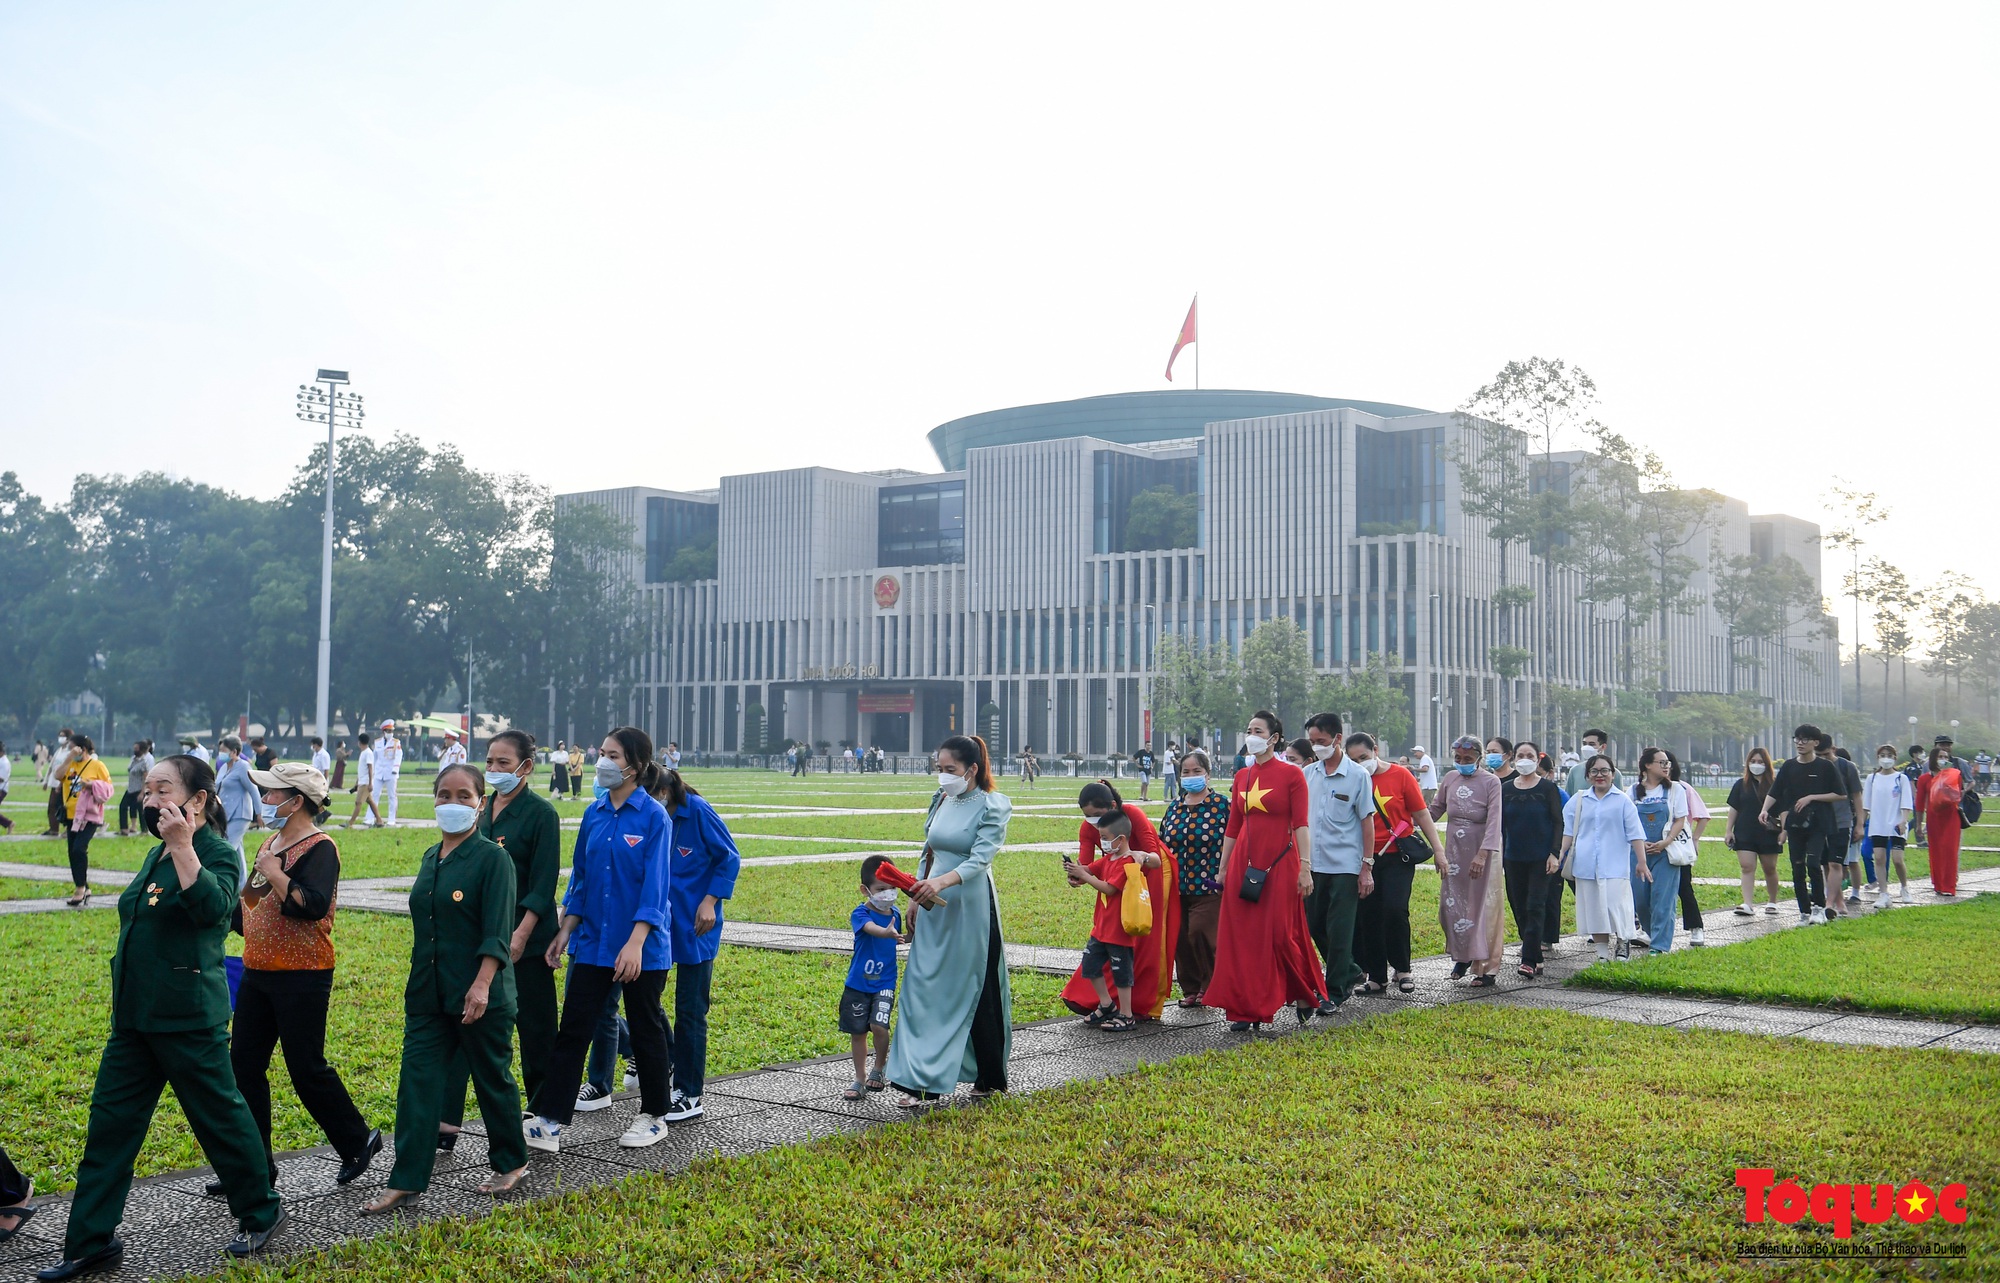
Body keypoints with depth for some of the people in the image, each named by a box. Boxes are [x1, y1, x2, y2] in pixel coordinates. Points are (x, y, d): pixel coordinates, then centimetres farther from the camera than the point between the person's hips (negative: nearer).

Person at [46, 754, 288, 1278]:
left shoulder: (217, 851, -12)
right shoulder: (157, 855, 13)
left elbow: (213, 907, -32)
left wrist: (182, 846, -34)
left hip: (188, 1018, -8)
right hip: (135, 1015, 8)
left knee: (220, 1114, 3)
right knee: (110, 1121, 7)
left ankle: (261, 1214, 21)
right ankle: (90, 1242, 14)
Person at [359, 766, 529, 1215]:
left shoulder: (492, 858, -11)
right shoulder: (431, 857, 11)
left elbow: (496, 933, -17)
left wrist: (482, 985, -26)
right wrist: (420, 982, 18)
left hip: (479, 997, -6)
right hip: (427, 993, 7)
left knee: (492, 1077, 7)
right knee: (416, 1078, 1)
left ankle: (510, 1163, 25)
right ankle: (406, 1180, 5)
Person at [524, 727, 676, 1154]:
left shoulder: (654, 817, -11)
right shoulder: (595, 814, 6)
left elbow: (655, 886, -16)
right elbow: (580, 877, 13)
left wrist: (636, 942, -23)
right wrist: (566, 929, 7)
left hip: (642, 947, -5)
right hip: (594, 942, 5)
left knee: (645, 1028, 9)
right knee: (573, 1028, 2)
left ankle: (653, 1116, 23)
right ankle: (549, 1121, 4)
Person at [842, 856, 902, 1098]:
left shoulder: (895, 914, 3)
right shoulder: (861, 913, -13)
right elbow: (870, 928, -38)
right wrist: (886, 932, -57)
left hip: (885, 983, 2)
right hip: (858, 983, -1)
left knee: (879, 1025, -16)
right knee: (857, 1032, 7)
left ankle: (880, 1068, 10)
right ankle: (860, 1079, 23)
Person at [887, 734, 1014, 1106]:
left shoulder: (992, 806, -9)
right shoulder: (941, 800, 10)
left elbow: (980, 858, -21)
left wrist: (942, 882, -36)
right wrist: (915, 901, 16)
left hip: (971, 908, -6)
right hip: (934, 908, 6)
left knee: (976, 989, 3)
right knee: (924, 988, 2)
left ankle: (991, 1078, 18)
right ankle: (921, 1081, 7)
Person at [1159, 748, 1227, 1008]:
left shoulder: (1222, 804, -4)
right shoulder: (1174, 806, 11)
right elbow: (1162, 842, 18)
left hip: (1208, 886, -5)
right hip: (1177, 886, 5)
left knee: (1200, 932, -13)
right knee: (1180, 937, 4)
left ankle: (1211, 986, 7)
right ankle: (1190, 989, 18)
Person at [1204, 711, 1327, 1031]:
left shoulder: (1291, 774, -3)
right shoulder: (1241, 777, 11)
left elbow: (1301, 824, -8)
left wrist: (1305, 867, -14)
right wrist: (1222, 868, 14)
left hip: (1280, 863, -5)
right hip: (1244, 862, 5)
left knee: (1281, 934, -3)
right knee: (1241, 936, 1)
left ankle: (1306, 995, 21)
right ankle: (1247, 1009, 8)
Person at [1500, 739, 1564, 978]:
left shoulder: (1548, 788, -3)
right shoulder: (1506, 789, 6)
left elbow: (1558, 823, -2)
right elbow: (1500, 825, 10)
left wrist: (1555, 854, -11)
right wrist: (1498, 858, 8)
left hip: (1540, 859, -4)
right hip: (1514, 858, 4)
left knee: (1534, 909, -9)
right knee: (1519, 910, 7)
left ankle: (1529, 962, -12)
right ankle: (1536, 960, 19)